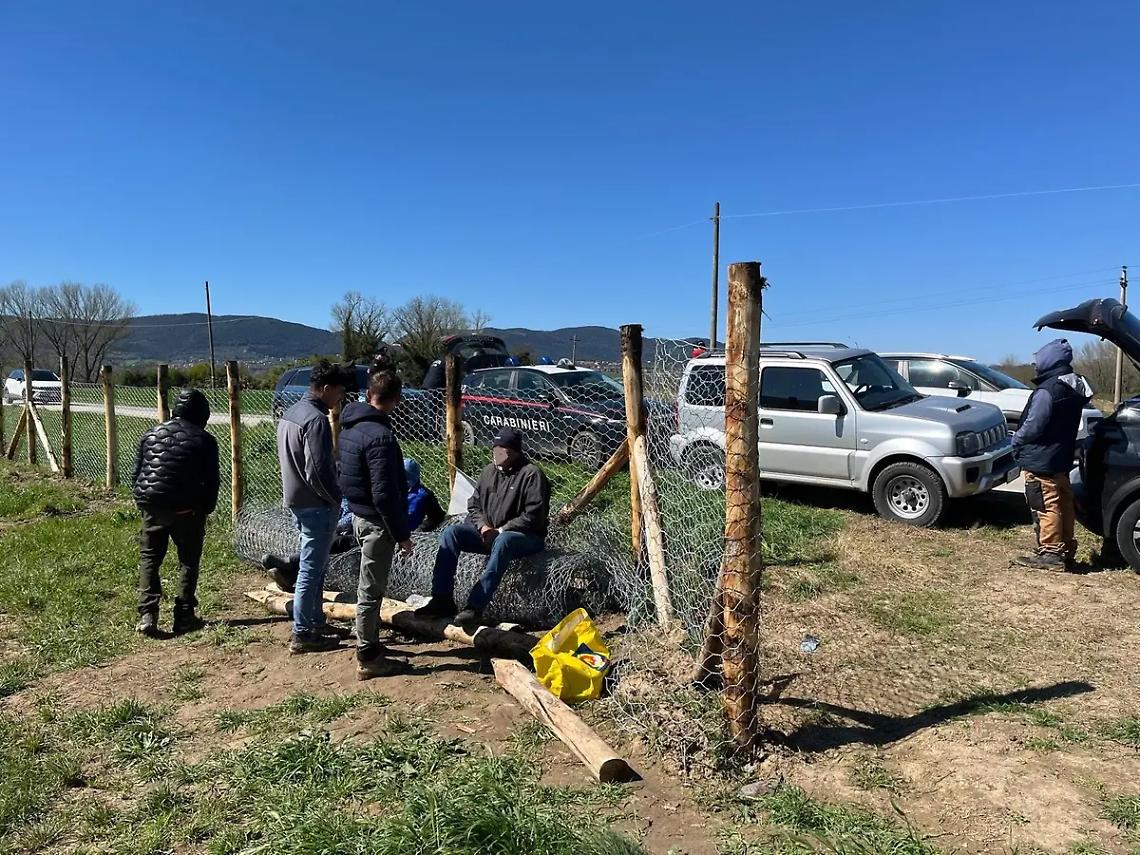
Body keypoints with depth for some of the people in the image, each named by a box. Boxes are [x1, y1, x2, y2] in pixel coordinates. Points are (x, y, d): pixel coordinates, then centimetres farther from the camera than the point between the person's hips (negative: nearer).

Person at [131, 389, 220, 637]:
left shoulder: (151, 435, 8)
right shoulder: (204, 440, -3)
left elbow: (136, 474, 10)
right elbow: (211, 481, -3)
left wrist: (142, 502, 19)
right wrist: (206, 509, 10)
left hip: (152, 507, 3)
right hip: (186, 510, -3)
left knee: (149, 559, 12)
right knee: (188, 562, 8)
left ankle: (147, 615, 2)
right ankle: (184, 617, 9)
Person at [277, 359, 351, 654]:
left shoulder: (290, 413, 11)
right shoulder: (316, 420, -20)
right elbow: (318, 472, -25)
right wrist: (336, 499, -10)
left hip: (296, 501, 10)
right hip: (316, 505, -10)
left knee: (314, 567, 19)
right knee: (311, 570, -1)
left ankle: (316, 623, 29)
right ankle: (302, 635, 7)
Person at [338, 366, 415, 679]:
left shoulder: (350, 427, 6)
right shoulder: (380, 435, -24)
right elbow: (384, 494, -25)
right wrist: (402, 534, -17)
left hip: (359, 515, 9)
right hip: (376, 522, -9)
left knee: (370, 587, 20)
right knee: (371, 591, 1)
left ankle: (371, 644, 33)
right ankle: (367, 659, 12)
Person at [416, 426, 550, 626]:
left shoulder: (532, 474, -12)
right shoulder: (490, 471, 9)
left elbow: (533, 516, -18)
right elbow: (474, 505, 14)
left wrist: (501, 531, -18)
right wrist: (483, 526, -7)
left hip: (527, 536, -7)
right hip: (489, 533, 7)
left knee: (503, 541, -40)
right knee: (451, 533, -12)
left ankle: (475, 607, -42)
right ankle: (442, 600, -17)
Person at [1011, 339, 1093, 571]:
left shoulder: (1047, 390, -21)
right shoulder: (1075, 388, 9)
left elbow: (1033, 426, -21)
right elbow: (1065, 424, 15)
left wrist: (1016, 441, -3)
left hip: (1041, 460, -10)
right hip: (1062, 458, 10)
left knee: (1045, 506, -4)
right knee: (1063, 504, 15)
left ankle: (1050, 553, 1)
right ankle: (1066, 550, 24)